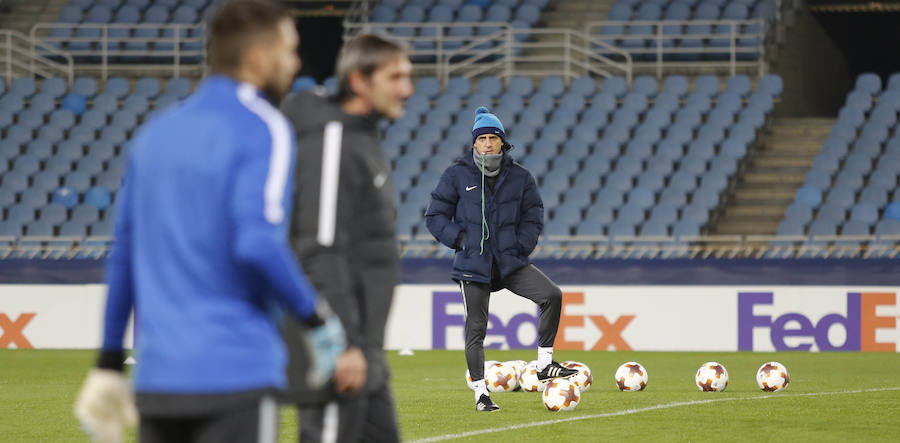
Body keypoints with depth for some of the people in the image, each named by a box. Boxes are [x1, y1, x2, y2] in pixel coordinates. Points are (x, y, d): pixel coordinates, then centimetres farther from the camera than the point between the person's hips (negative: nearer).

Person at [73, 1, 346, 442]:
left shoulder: (157, 131, 14)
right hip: (235, 373, -7)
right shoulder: (263, 130, -7)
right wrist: (317, 317, -7)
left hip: (157, 377, 7)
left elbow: (122, 255, 16)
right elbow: (257, 244, -20)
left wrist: (108, 364, 20)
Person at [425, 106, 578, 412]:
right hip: (473, 265, -2)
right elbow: (435, 215, 3)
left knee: (552, 295, -17)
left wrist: (520, 247, -3)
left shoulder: (519, 177, 5)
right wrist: (460, 239, -10)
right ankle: (480, 393, 10)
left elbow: (534, 217, 12)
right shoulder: (457, 175, -1)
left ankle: (544, 364, -8)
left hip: (511, 261, 2)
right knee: (476, 329, 0)